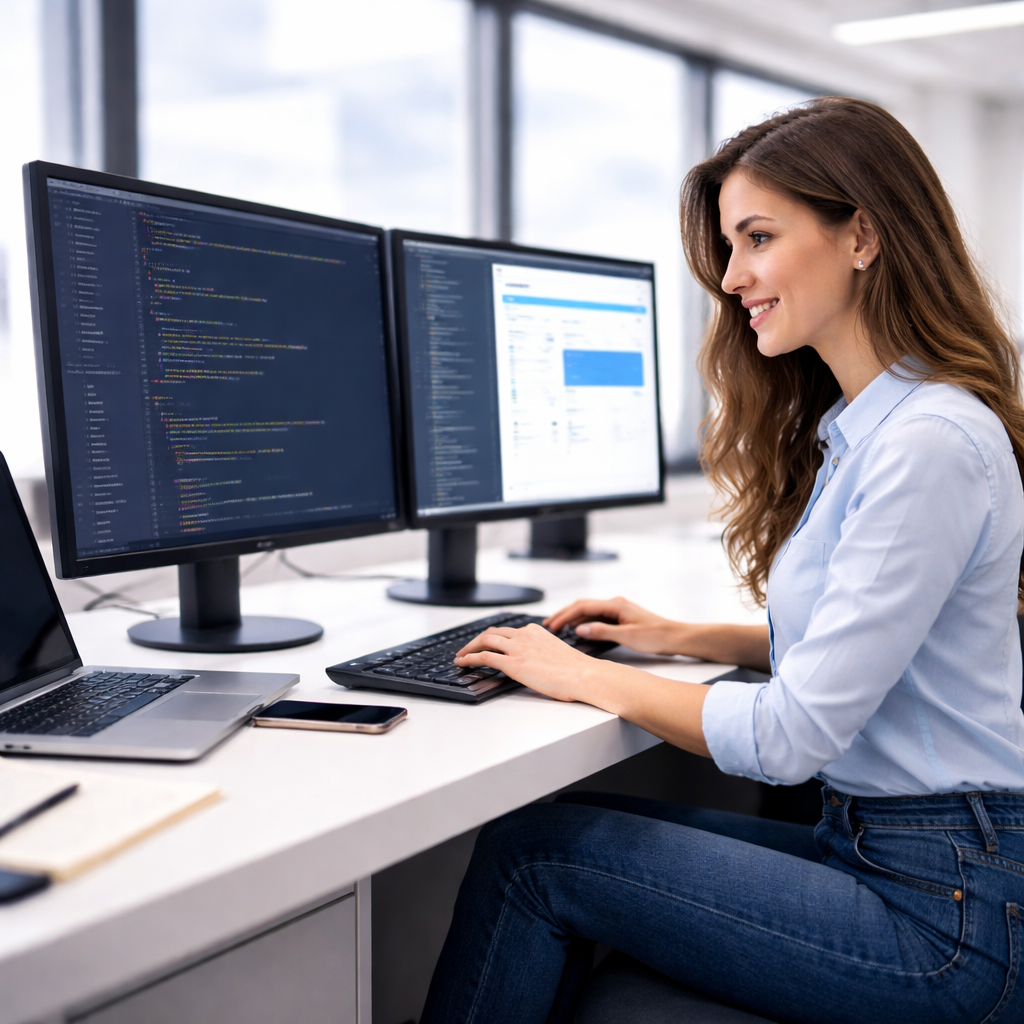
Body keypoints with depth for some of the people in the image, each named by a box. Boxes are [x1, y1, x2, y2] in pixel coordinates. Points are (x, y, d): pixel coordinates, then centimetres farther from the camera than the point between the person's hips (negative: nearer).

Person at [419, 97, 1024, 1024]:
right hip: (871, 845, 9)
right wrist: (684, 638, 10)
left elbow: (793, 737, -21)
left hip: (947, 909, -9)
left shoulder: (932, 444, -21)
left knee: (534, 849, -9)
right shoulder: (851, 427, 9)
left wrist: (585, 677, -11)